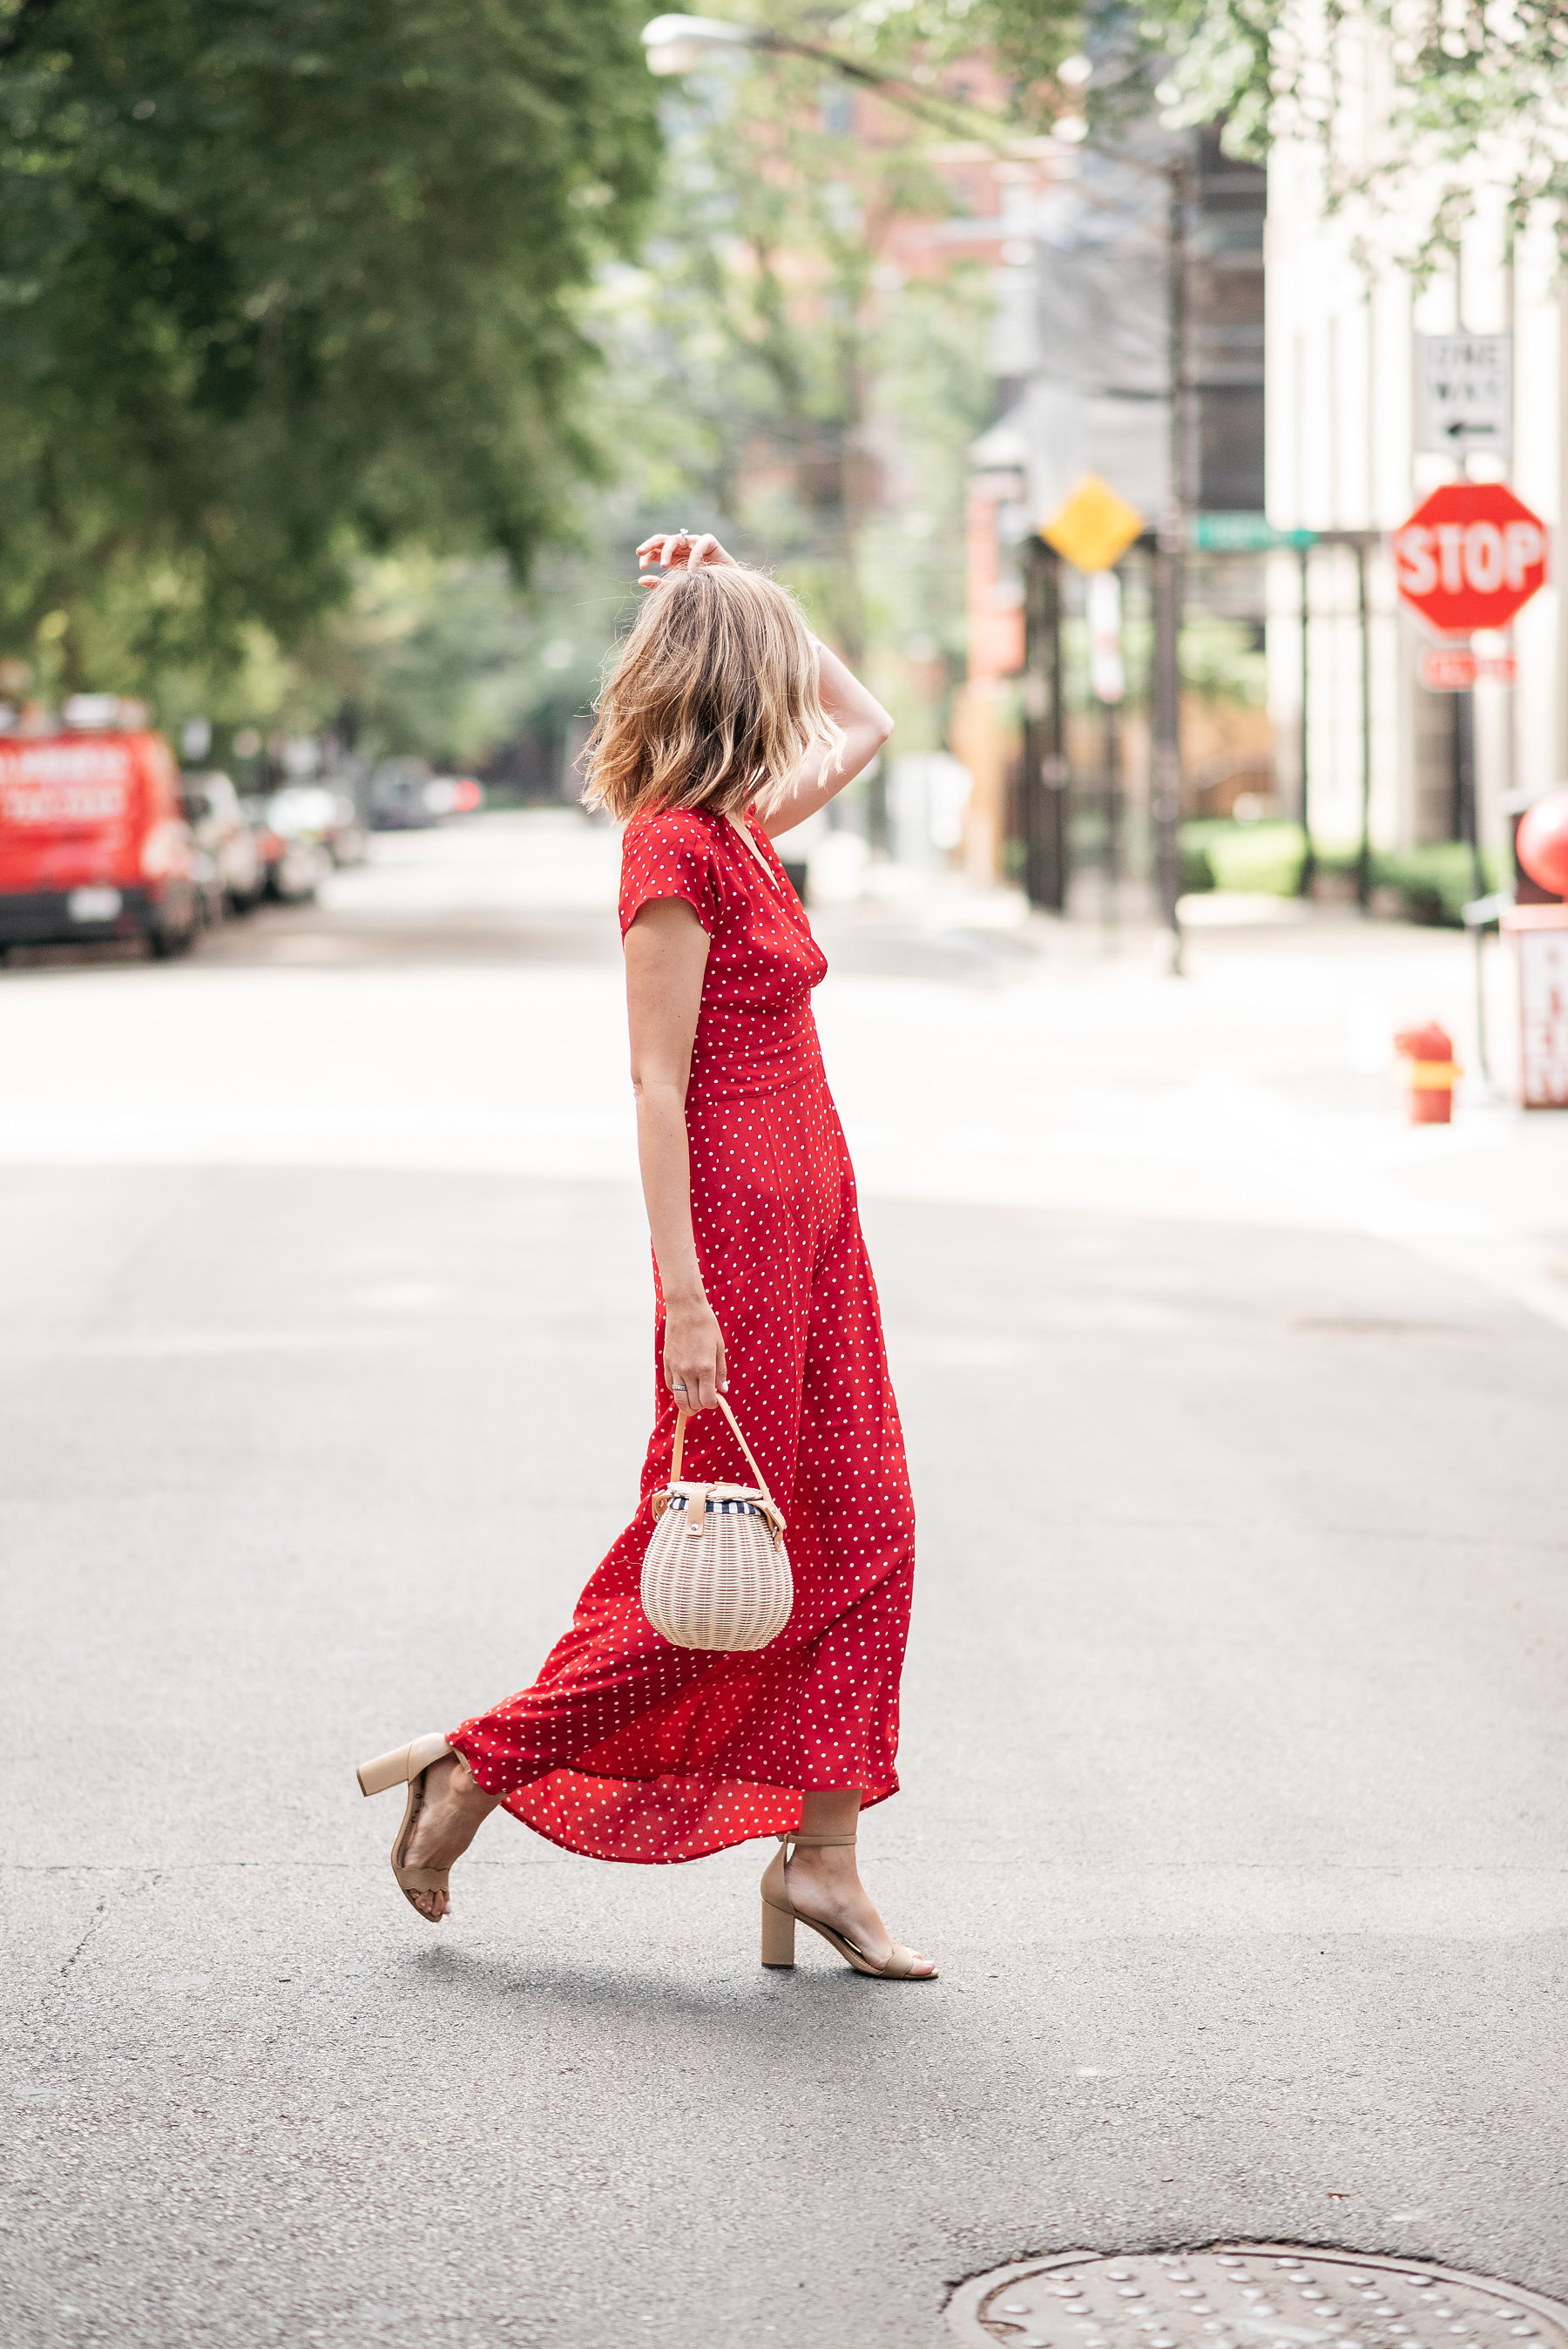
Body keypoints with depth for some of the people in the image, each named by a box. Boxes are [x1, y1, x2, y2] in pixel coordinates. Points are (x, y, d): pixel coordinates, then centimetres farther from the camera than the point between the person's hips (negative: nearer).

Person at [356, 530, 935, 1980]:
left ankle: (820, 1856, 8)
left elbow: (863, 723, 30)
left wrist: (731, 597, 19)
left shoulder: (740, 828, 11)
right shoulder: (676, 850, -15)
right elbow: (656, 1080, -18)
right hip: (738, 1218, -9)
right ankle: (476, 1772, 11)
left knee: (859, 1531, 5)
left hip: (813, 1210, 9)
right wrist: (687, 1294, -21)